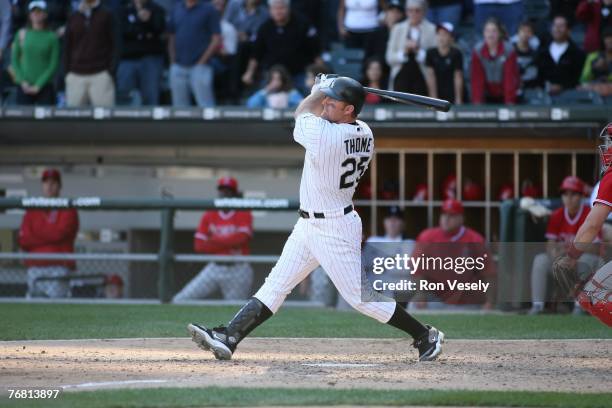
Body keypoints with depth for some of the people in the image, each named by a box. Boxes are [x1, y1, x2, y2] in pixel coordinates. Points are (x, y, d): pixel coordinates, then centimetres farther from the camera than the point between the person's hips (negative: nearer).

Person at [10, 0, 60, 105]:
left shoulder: (51, 37, 1)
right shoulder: (22, 34, 6)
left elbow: (53, 65, -2)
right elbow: (14, 60, 7)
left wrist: (38, 85, -8)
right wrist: (23, 82, -4)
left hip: (45, 87, -1)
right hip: (25, 88, 1)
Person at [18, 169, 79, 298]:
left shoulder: (68, 211, 6)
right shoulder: (32, 212, 17)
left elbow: (59, 234, -10)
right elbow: (23, 241, 5)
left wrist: (36, 234, 4)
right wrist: (49, 237, -4)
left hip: (59, 267, -4)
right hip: (35, 269, 4)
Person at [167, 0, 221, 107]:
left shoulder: (208, 10, -1)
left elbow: (217, 40, -4)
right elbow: (171, 37, 16)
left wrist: (202, 61, -9)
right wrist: (173, 61, 6)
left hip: (199, 66, -5)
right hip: (178, 67, 5)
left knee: (206, 106, -8)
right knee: (179, 106, 7)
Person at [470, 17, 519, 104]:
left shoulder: (509, 50, -18)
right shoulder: (478, 51, -11)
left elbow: (510, 77, -19)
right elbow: (477, 78, -11)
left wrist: (510, 102, -23)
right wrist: (477, 102, -17)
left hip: (504, 96, -2)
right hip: (487, 96, 2)